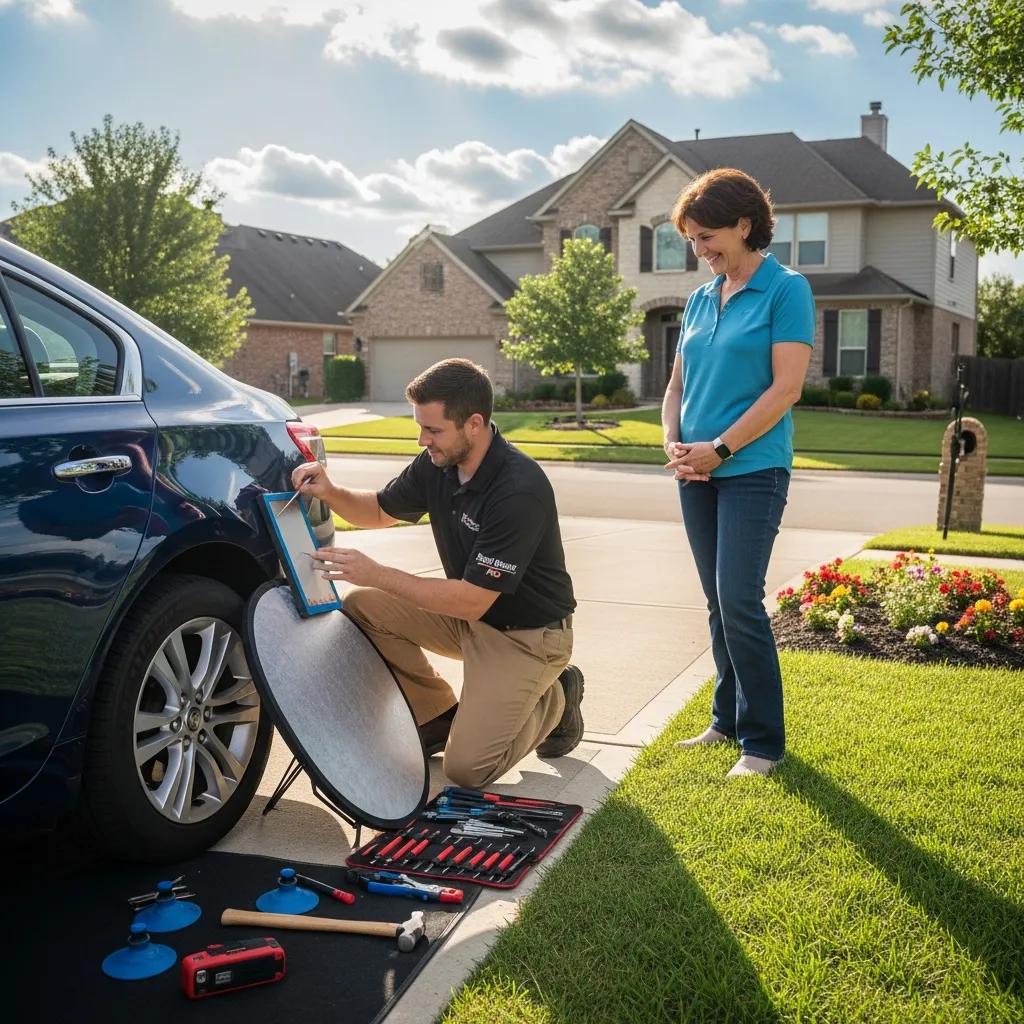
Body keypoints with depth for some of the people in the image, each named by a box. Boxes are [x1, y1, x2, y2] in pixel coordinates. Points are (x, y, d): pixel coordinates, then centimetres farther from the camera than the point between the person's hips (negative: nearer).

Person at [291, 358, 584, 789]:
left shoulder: (520, 491, -30)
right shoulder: (436, 463, -7)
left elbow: (471, 601, -29)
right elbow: (381, 510, 12)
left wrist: (376, 574, -26)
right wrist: (330, 492, -9)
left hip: (527, 634, -7)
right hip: (468, 612, 8)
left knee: (467, 768, -17)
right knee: (362, 606, -9)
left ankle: (555, 700, 11)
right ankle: (439, 715, 8)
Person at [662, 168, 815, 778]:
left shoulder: (786, 289, -6)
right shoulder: (701, 300, 13)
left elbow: (786, 388, -14)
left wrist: (719, 448, -14)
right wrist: (674, 444, -1)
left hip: (753, 470, -6)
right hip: (697, 472, 6)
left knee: (740, 602, -10)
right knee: (719, 604, 11)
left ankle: (763, 740, 2)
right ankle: (729, 720, 24)